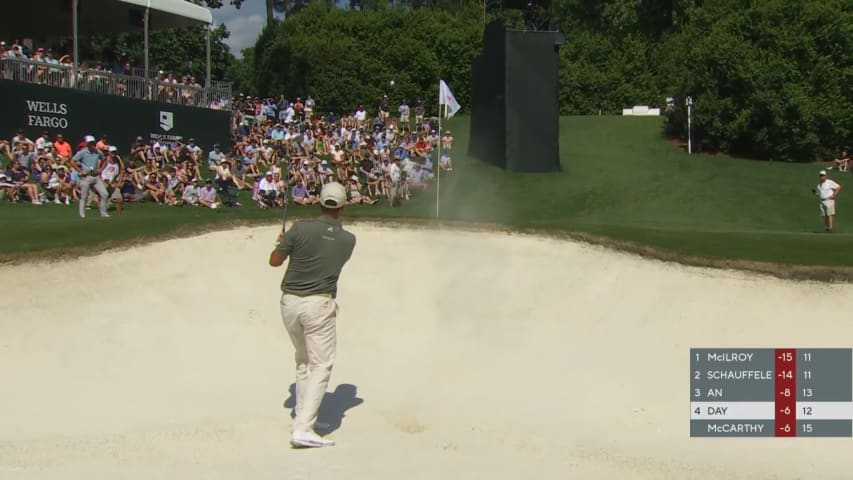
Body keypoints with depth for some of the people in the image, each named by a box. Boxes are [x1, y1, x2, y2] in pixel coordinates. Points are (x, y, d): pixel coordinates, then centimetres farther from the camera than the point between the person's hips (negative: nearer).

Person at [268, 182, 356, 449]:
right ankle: (302, 429, -12)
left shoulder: (300, 229, -6)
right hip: (319, 305, -3)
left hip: (290, 302, 3)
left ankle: (304, 417, 27)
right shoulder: (348, 240, -2)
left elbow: (274, 261, 2)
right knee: (321, 366, -2)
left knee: (303, 361, 21)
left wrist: (282, 242, 22)